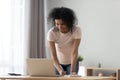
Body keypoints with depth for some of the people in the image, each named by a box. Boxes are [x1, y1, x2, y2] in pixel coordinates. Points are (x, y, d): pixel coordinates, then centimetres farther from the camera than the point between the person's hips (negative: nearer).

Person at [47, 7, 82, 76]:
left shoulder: (76, 30, -27)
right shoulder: (51, 33, -26)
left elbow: (74, 52, -30)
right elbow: (53, 55, -28)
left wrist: (72, 71, -39)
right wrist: (60, 70, -43)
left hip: (72, 62, -1)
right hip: (58, 63, 1)